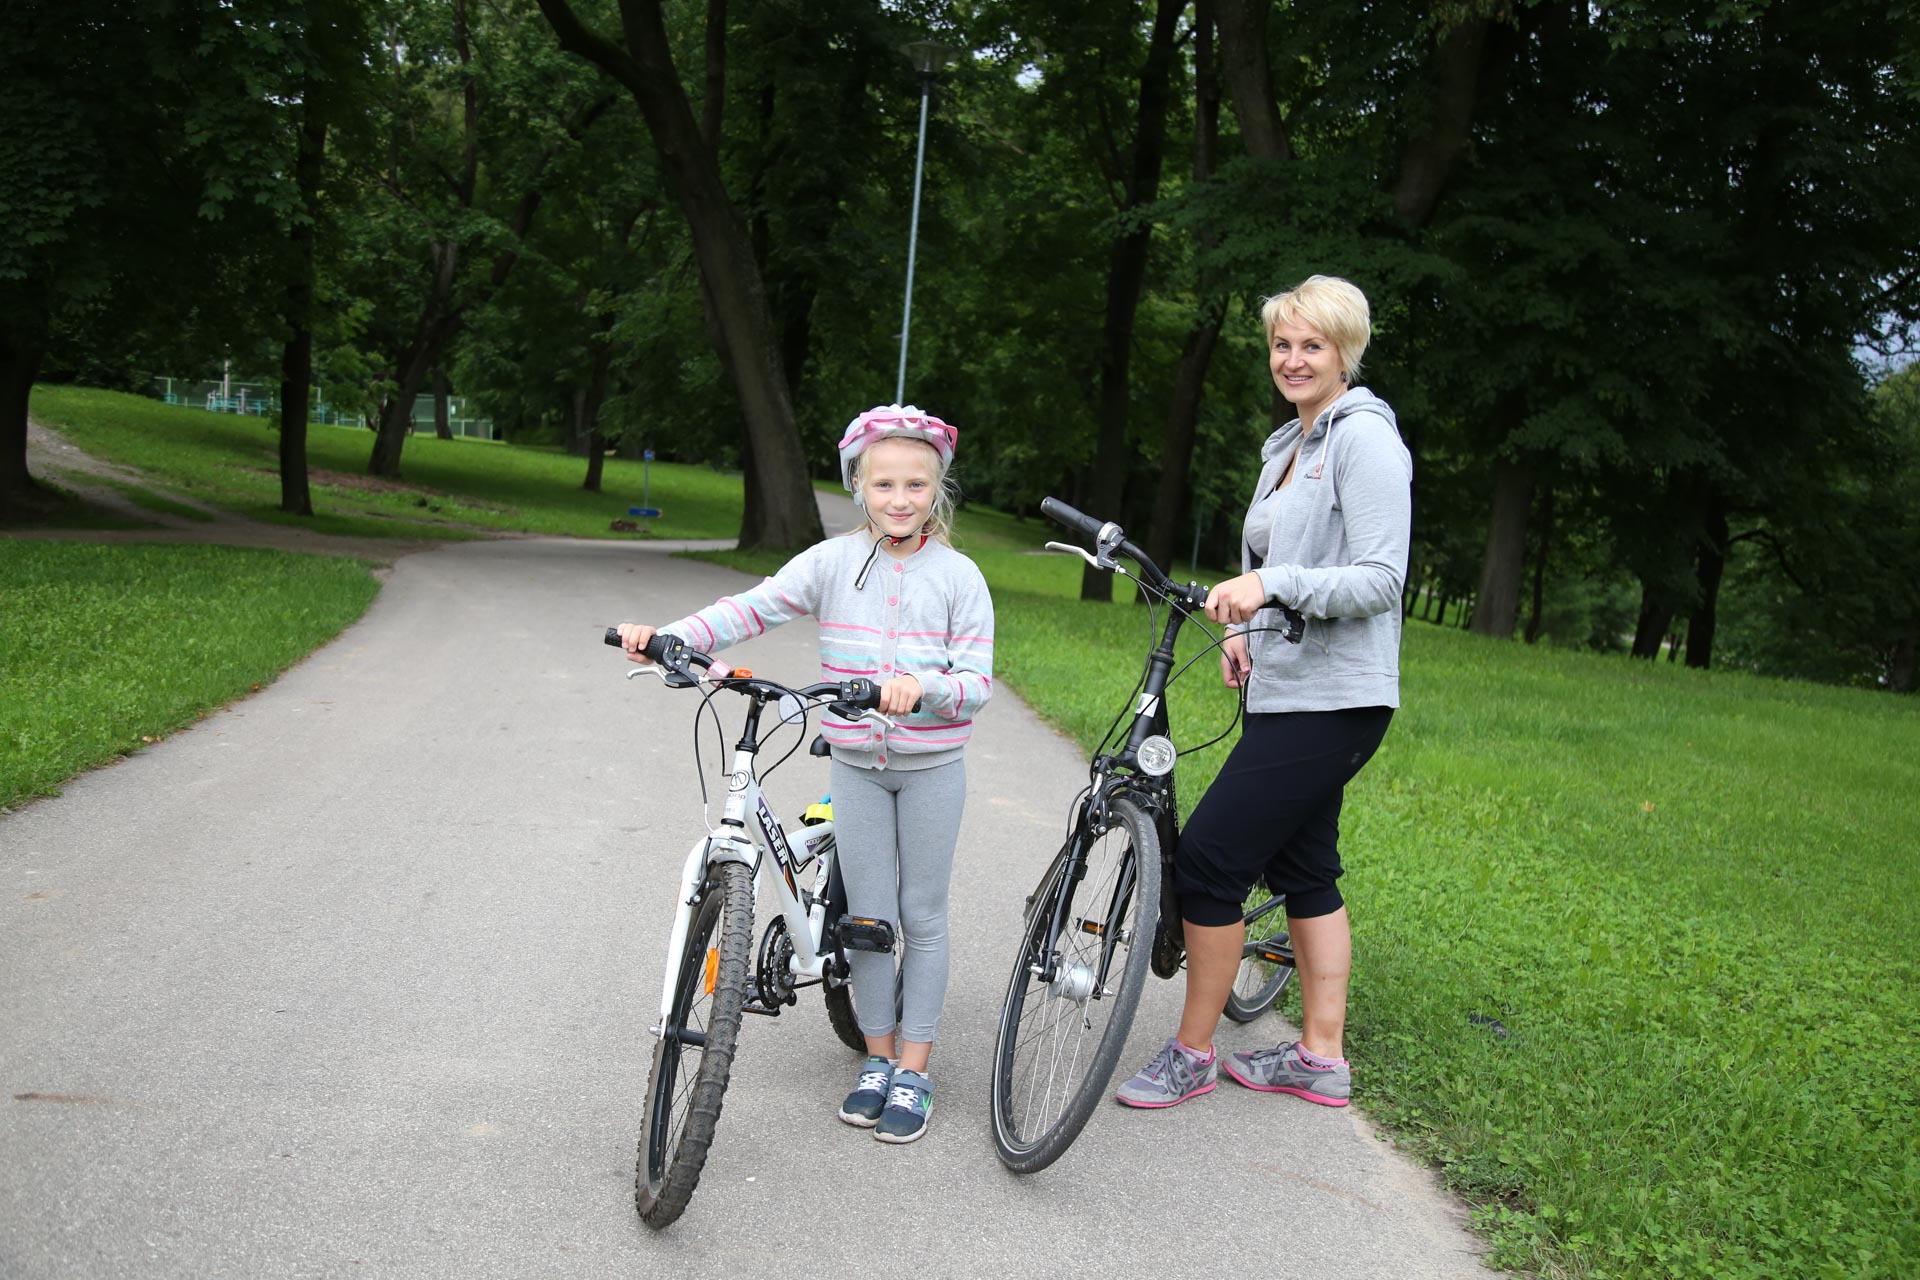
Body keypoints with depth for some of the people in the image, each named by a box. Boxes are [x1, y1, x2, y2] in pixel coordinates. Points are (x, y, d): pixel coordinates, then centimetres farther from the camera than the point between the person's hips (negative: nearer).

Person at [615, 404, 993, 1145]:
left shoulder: (958, 577, -7)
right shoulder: (833, 562, -3)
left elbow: (978, 682, -12)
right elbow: (753, 608, -13)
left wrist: (922, 686, -33)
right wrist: (668, 637, -26)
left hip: (931, 766, -1)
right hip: (856, 763, 1)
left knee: (922, 917, 6)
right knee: (868, 915, 7)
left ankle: (913, 1071, 17)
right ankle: (877, 1058, 23)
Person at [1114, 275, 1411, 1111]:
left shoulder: (1365, 437, -12)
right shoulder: (1288, 446, 16)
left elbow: (1379, 580, -20)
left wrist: (1273, 584, -31)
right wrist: (1247, 631, 7)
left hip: (1330, 701, -10)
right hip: (1285, 690, 10)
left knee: (1209, 859, -9)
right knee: (1302, 867, 13)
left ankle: (1192, 1054, 5)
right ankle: (1322, 1059, 23)